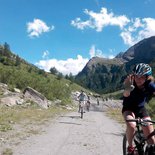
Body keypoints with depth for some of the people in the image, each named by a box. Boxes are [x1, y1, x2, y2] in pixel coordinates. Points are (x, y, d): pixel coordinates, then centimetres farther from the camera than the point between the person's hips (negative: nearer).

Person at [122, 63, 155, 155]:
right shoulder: (131, 83, -28)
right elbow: (126, 94, -47)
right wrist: (128, 88, -69)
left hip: (141, 109, 2)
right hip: (128, 108, -2)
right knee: (131, 125, -33)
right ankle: (130, 147, -7)